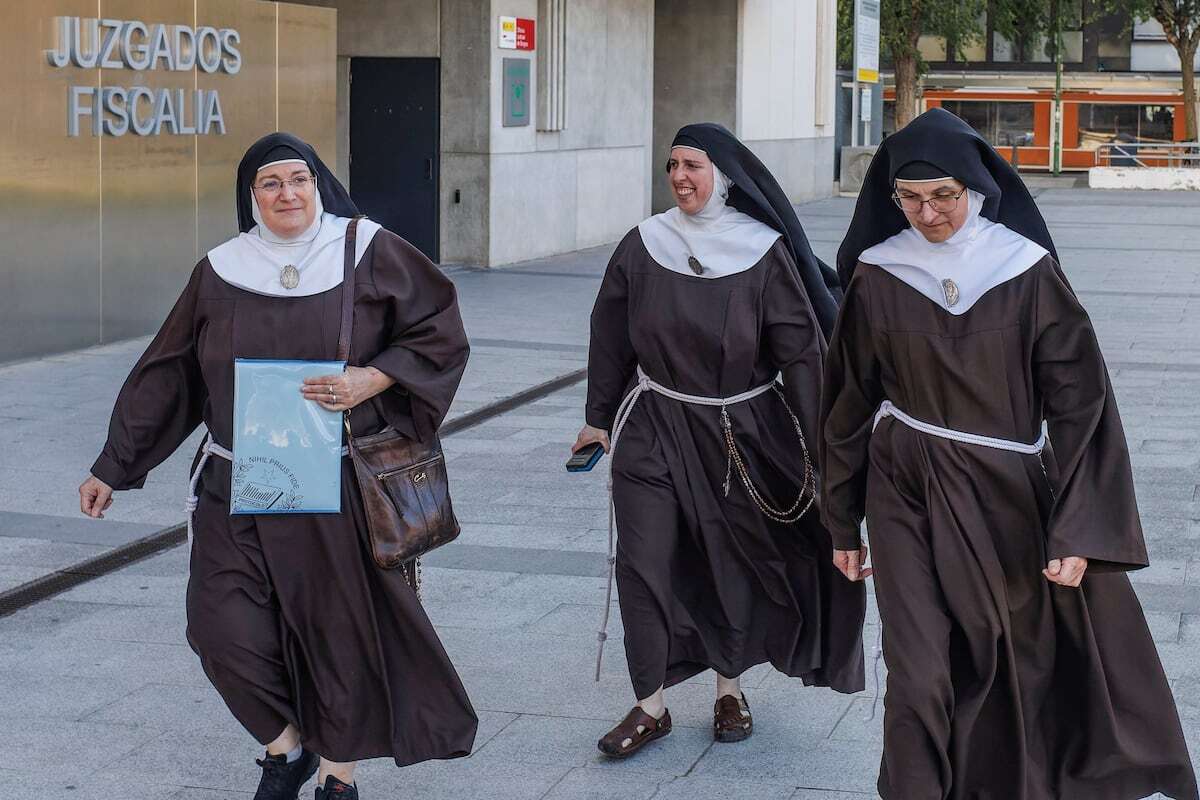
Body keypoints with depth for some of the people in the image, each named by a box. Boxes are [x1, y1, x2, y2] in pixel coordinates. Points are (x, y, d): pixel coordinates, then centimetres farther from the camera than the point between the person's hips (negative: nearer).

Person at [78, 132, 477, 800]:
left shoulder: (368, 252, -2)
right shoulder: (221, 273, 4)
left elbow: (438, 333, 1)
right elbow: (168, 377, 9)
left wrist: (372, 380, -14)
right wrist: (114, 467, 11)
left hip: (343, 488, -2)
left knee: (340, 627, 5)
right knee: (225, 629, -6)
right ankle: (286, 744, 20)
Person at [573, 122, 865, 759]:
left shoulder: (765, 251, -9)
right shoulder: (642, 246, -2)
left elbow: (801, 350, -8)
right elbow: (610, 340, 7)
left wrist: (815, 447, -11)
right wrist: (600, 420, 11)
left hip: (741, 433, -1)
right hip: (653, 427, 1)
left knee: (734, 563, 10)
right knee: (643, 561, -5)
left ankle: (730, 688, 29)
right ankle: (650, 707, 4)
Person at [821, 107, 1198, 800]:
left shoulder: (1029, 271, -7)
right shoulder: (878, 276, -2)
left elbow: (1080, 402, -7)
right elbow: (850, 404, 7)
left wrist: (1078, 531, -12)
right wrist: (844, 525, 11)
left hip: (1007, 494, 0)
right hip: (909, 498, 0)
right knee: (922, 678, -7)